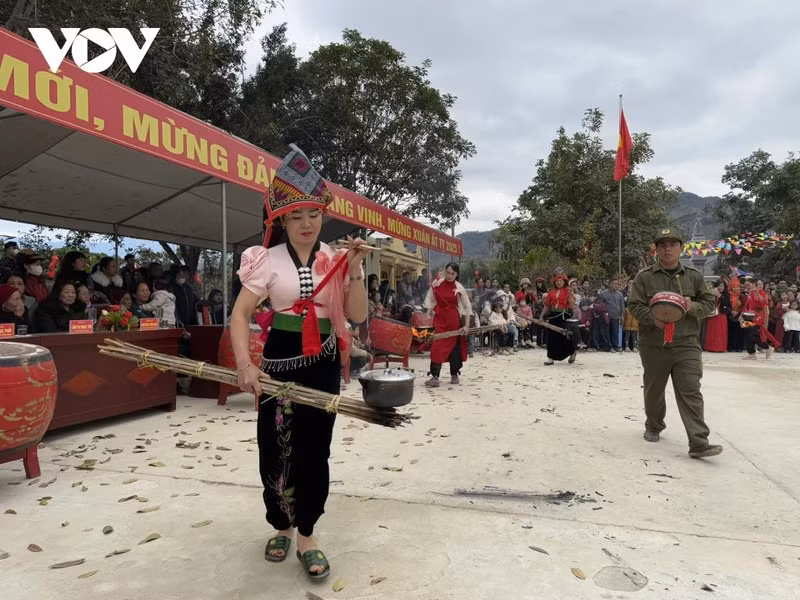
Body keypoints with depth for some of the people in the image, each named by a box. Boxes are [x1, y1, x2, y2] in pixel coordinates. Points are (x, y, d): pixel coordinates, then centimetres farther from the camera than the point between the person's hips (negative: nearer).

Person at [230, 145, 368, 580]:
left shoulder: (336, 259, 2)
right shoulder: (267, 259, -4)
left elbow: (357, 316, -2)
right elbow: (240, 315, -8)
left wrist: (354, 270, -14)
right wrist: (244, 365, -23)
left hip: (323, 363, 1)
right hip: (280, 359, -1)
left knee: (314, 450, 4)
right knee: (275, 447, 6)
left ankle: (306, 535, 21)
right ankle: (282, 525, 31)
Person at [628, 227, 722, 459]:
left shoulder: (694, 276, 6)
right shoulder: (644, 277, 0)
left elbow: (709, 302, 9)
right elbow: (634, 306, -4)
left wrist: (693, 307, -13)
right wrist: (654, 319, -21)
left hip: (687, 344, 0)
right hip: (654, 345, 0)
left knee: (690, 392, -7)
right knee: (654, 390, 15)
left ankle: (699, 443, -7)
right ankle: (653, 427, 38)